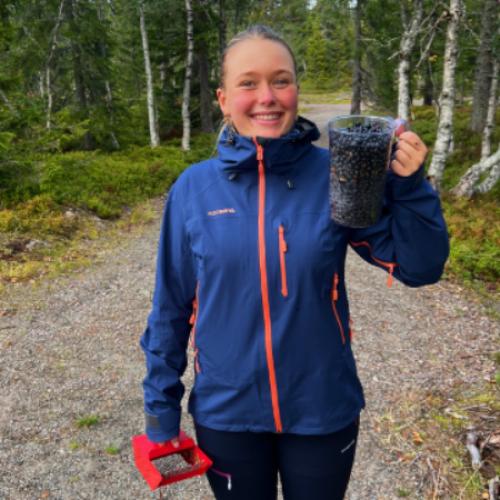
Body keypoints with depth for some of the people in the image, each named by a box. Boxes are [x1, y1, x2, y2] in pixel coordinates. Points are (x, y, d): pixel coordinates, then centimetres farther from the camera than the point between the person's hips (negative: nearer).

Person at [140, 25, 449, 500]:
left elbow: (419, 266, -8)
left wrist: (409, 186, -24)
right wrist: (162, 407, 3)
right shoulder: (193, 188, -9)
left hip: (324, 410, 0)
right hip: (225, 412, 1)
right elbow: (171, 306, -2)